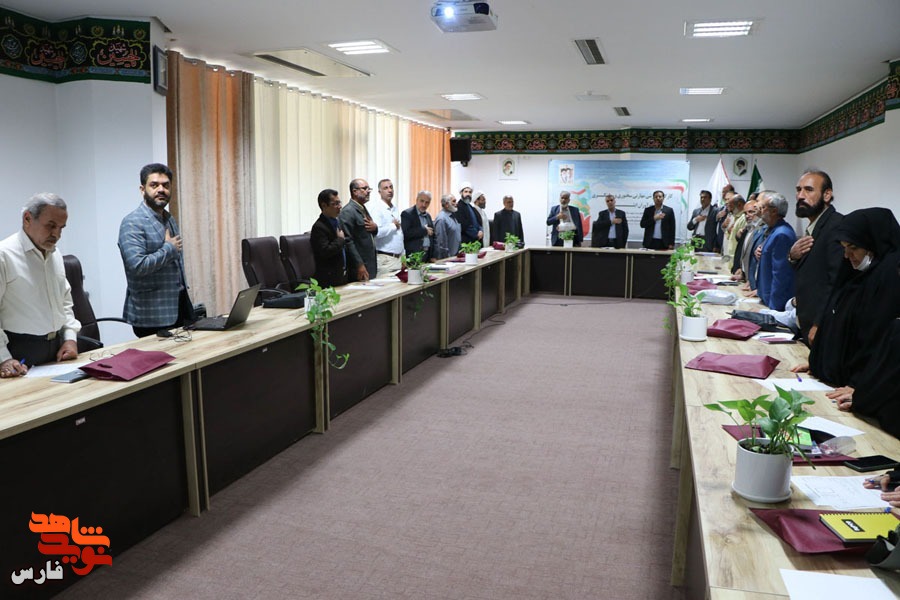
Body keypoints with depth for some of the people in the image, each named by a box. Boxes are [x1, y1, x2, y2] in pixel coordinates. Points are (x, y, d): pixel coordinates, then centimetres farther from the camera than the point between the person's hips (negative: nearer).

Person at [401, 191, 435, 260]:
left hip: (428, 254, 7)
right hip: (413, 255, -7)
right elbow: (406, 233, -20)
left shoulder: (428, 216, 17)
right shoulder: (406, 214, -5)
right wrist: (424, 230, -14)